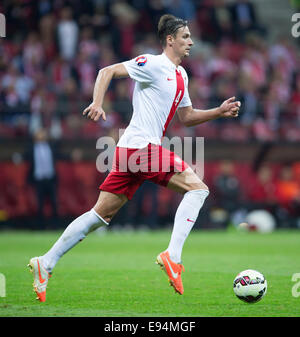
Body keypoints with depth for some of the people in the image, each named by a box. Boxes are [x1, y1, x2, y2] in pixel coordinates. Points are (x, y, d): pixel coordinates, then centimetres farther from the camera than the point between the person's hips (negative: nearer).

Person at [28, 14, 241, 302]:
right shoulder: (153, 65, -6)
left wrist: (219, 112, 16)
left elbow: (187, 117, 28)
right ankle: (172, 256, -19)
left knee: (102, 214, 9)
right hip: (142, 146, -9)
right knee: (197, 188, -12)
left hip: (130, 149, 9)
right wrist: (97, 103, -24)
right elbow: (108, 72, -9)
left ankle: (46, 263, 10)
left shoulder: (180, 75, 21)